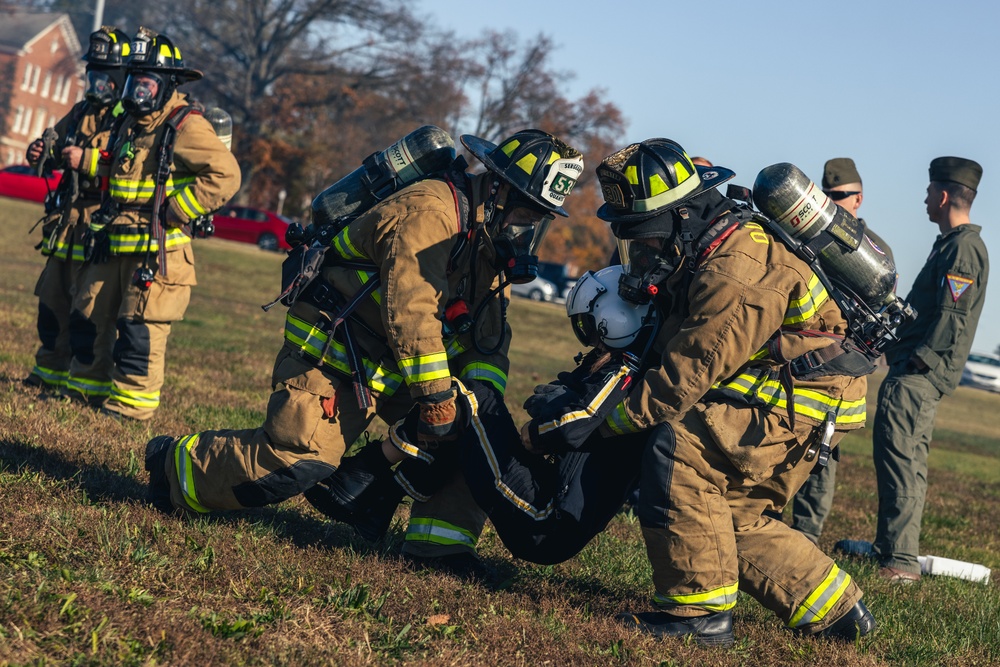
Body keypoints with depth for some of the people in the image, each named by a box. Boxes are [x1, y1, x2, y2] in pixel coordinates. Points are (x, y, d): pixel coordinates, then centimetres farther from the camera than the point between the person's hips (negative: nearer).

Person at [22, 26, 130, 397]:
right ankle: (50, 374, 27)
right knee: (53, 304, 14)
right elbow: (59, 142, 26)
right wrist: (41, 153, 4)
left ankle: (96, 389, 4)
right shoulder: (83, 112, 15)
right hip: (68, 227, 8)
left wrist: (88, 160, -27)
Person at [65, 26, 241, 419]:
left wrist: (173, 210, -21)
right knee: (86, 318, 14)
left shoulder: (185, 127, -14)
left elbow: (225, 176, -23)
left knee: (140, 329, -7)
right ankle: (85, 388, 28)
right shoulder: (130, 123, 13)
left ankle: (130, 406, 3)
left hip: (157, 248, -9)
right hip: (113, 244, 9)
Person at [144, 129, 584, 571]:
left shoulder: (492, 245, 11)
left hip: (389, 371, 9)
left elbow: (487, 343, 8)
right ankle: (177, 462, 0)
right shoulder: (429, 210, -19)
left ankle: (444, 539, 4)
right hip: (334, 356, -9)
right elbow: (410, 314, -27)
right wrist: (436, 398, -25)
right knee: (296, 461, -21)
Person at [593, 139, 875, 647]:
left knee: (678, 445, -24)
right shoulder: (701, 253, 6)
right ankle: (839, 613, 27)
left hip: (810, 402, -11)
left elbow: (686, 375, -27)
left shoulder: (735, 274, -27)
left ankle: (700, 610, -18)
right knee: (733, 516, 14)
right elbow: (656, 341, 13)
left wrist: (601, 421, -21)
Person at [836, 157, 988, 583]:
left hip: (919, 374, -11)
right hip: (914, 372, 11)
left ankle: (901, 560, -15)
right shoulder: (951, 244, 19)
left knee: (900, 460, -14)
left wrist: (920, 359, -21)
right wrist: (898, 346, 19)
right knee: (905, 460, 15)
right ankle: (888, 545, 23)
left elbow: (952, 317, -21)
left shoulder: (963, 248, -14)